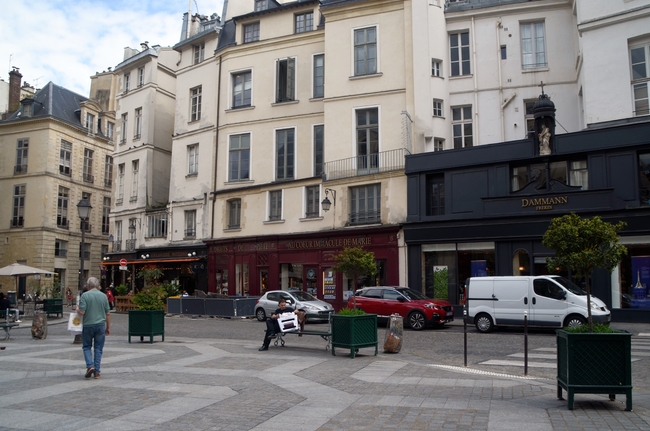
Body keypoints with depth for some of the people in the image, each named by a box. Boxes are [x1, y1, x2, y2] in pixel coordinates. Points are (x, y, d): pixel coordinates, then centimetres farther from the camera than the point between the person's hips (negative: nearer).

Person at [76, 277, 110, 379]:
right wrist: (108, 327, 14)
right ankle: (97, 372, 8)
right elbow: (108, 313, 5)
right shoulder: (103, 296, 3)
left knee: (86, 347, 13)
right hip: (101, 325, 2)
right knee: (98, 348, 8)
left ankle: (90, 366, -5)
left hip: (88, 325, -2)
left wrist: (77, 308, 9)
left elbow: (82, 312, -14)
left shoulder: (85, 295, -7)